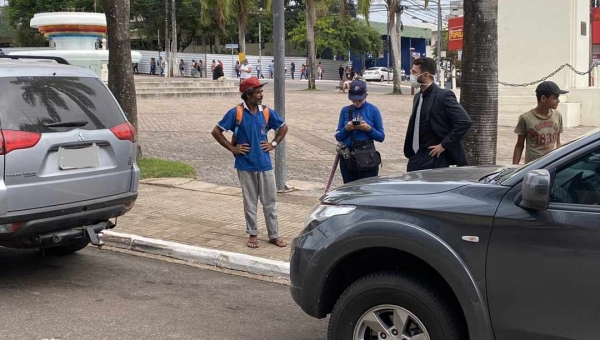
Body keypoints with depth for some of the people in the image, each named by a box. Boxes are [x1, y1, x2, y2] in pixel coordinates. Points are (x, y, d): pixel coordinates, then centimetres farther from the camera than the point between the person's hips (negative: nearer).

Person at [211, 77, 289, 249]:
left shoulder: (267, 112, 2)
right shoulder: (236, 112, -8)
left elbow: (283, 127, 18)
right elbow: (216, 132, -3)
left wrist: (273, 144, 7)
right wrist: (232, 148, -5)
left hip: (265, 164, 3)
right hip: (246, 166, -2)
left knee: (270, 201, 6)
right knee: (250, 202, 8)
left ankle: (274, 235, 15)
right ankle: (253, 234, 19)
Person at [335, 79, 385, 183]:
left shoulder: (373, 110, -1)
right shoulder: (345, 111, 6)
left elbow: (381, 137, 0)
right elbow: (338, 137, 7)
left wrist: (368, 128, -16)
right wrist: (346, 129, -12)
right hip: (347, 158, 3)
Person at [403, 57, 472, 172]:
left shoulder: (444, 96, -12)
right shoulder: (418, 97, 13)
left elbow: (465, 122, -20)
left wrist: (444, 145, -17)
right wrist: (409, 151, 9)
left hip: (434, 158, -8)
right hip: (415, 158, 8)